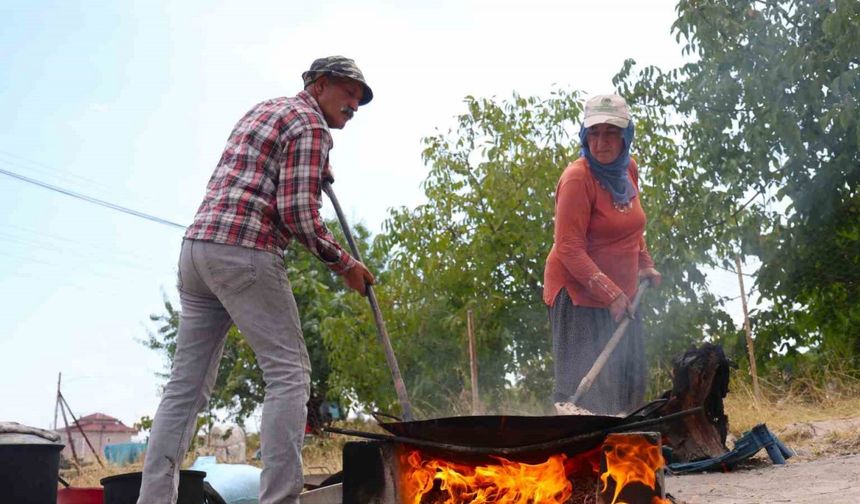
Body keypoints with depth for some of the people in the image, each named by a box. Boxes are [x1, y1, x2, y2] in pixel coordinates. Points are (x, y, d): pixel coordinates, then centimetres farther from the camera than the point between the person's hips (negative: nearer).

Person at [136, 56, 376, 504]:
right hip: (244, 252, -9)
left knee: (186, 384, 5)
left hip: (196, 247, 9)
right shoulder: (310, 125, -2)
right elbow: (298, 214, -12)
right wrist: (344, 264, 0)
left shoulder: (260, 110, 27)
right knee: (288, 372, -6)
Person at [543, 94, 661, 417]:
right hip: (578, 296, -8)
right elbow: (569, 249, -22)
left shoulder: (628, 170, 5)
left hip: (621, 296, 8)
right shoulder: (578, 178, -18)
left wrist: (646, 265, 12)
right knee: (582, 392, -10)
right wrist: (610, 293, -25)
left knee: (630, 385, 14)